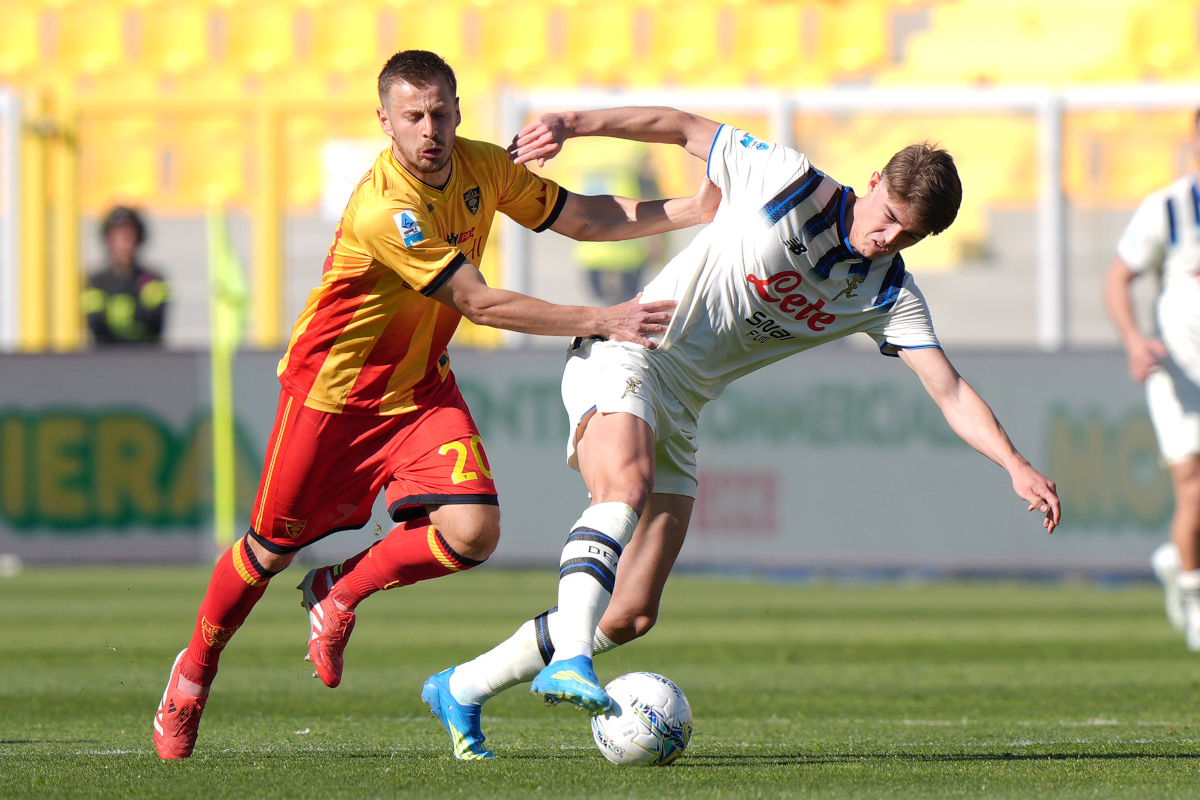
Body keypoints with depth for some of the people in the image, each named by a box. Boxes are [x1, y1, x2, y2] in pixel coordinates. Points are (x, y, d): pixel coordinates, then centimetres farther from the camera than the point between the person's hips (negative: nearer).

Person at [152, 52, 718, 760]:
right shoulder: (383, 209, -31)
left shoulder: (483, 167, -7)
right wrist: (600, 322, -31)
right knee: (272, 549, 5)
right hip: (333, 386, -6)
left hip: (419, 385, 6)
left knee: (472, 533, -15)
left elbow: (578, 217, 6)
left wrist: (690, 212, -3)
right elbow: (481, 304, -30)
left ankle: (340, 593, 13)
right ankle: (194, 674, 32)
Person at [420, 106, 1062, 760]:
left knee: (632, 616, -2)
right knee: (626, 491, -38)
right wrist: (573, 123, -9)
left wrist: (1016, 465, -14)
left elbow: (951, 393, 0)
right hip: (626, 355, -6)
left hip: (681, 409, 6)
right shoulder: (790, 182, -10)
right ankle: (568, 661, -51)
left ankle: (461, 689, 11)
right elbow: (683, 127, -1)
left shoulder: (891, 297, 3)